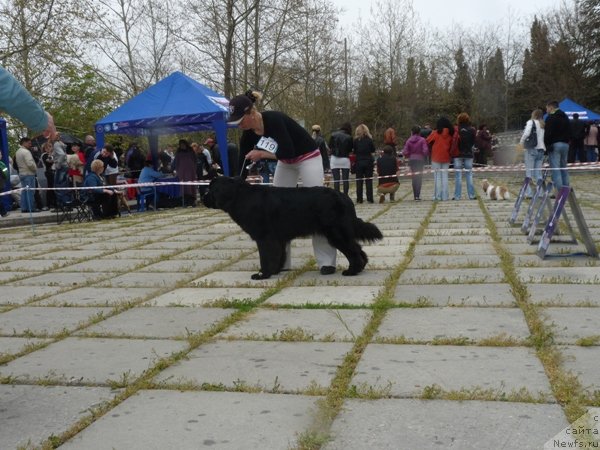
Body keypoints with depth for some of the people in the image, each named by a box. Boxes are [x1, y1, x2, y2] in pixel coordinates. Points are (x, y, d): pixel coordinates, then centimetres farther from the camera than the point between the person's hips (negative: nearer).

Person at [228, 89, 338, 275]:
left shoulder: (273, 119, -31)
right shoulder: (248, 133, -9)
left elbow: (288, 151, -35)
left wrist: (262, 154, -27)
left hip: (308, 158, -7)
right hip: (286, 163, 7)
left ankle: (327, 261, -6)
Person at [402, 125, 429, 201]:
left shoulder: (408, 141, -2)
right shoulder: (422, 140, -9)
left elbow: (405, 152, -7)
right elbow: (425, 150, -14)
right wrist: (425, 156, 6)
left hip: (412, 160, 3)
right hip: (420, 160, -3)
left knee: (414, 178, 11)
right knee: (419, 177, -1)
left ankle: (415, 195, 13)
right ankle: (417, 195, -12)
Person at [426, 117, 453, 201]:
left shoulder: (435, 133, -7)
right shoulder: (451, 134, 0)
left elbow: (427, 141, -1)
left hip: (436, 158, -2)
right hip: (446, 158, 2)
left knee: (437, 177, 3)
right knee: (445, 176, 7)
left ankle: (438, 196, 0)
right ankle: (445, 196, 4)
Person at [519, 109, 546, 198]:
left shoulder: (531, 122, -3)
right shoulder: (544, 125, 13)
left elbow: (526, 133, -17)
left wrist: (521, 142, -3)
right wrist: (544, 148, 14)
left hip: (531, 149, -5)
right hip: (541, 150, 5)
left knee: (529, 172, -3)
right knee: (538, 172, 8)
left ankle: (529, 193, -7)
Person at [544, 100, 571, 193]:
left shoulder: (550, 118, -8)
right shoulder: (565, 117, 18)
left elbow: (548, 133, -16)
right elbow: (569, 132, 20)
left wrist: (547, 145, -12)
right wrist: (566, 141, 19)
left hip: (555, 144, -8)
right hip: (565, 144, 8)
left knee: (555, 169, -7)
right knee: (564, 168, 13)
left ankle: (559, 191, -12)